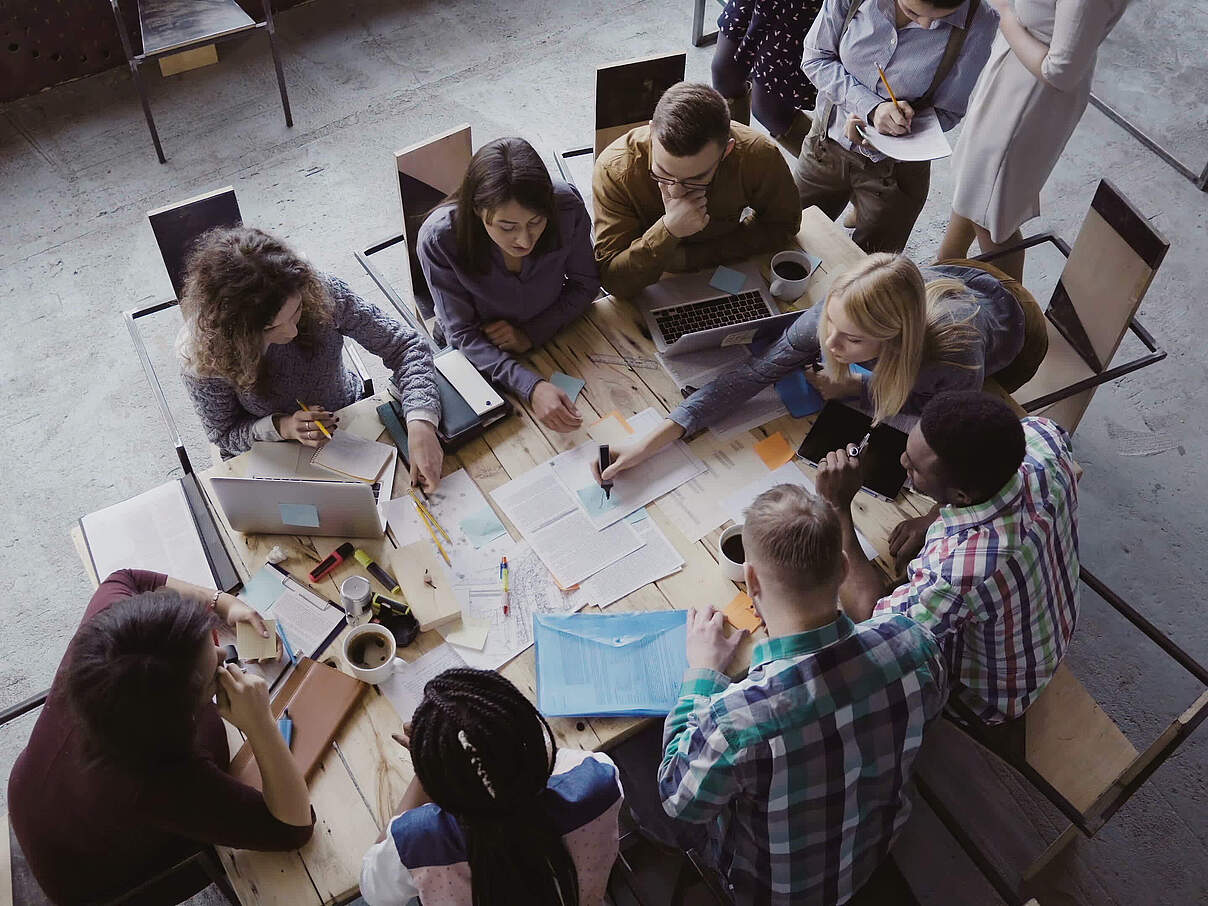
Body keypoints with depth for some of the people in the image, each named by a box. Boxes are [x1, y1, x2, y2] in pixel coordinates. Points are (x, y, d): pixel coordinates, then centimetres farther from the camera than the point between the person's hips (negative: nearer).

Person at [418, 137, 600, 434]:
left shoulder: (567, 206, -26)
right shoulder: (438, 239, -31)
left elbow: (586, 284, -8)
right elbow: (463, 334, -24)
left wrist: (531, 333, -21)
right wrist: (532, 386, -39)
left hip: (551, 336, 2)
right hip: (481, 359, -2)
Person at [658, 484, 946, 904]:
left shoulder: (734, 719, -46)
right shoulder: (912, 643, -33)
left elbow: (680, 800, -21)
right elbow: (929, 704, -4)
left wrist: (701, 673, -13)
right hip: (875, 849, 5)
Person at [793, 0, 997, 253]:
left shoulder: (978, 25, -20)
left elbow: (948, 112, -10)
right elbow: (815, 59, -11)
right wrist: (872, 107, -25)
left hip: (895, 166, -1)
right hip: (827, 144, 2)